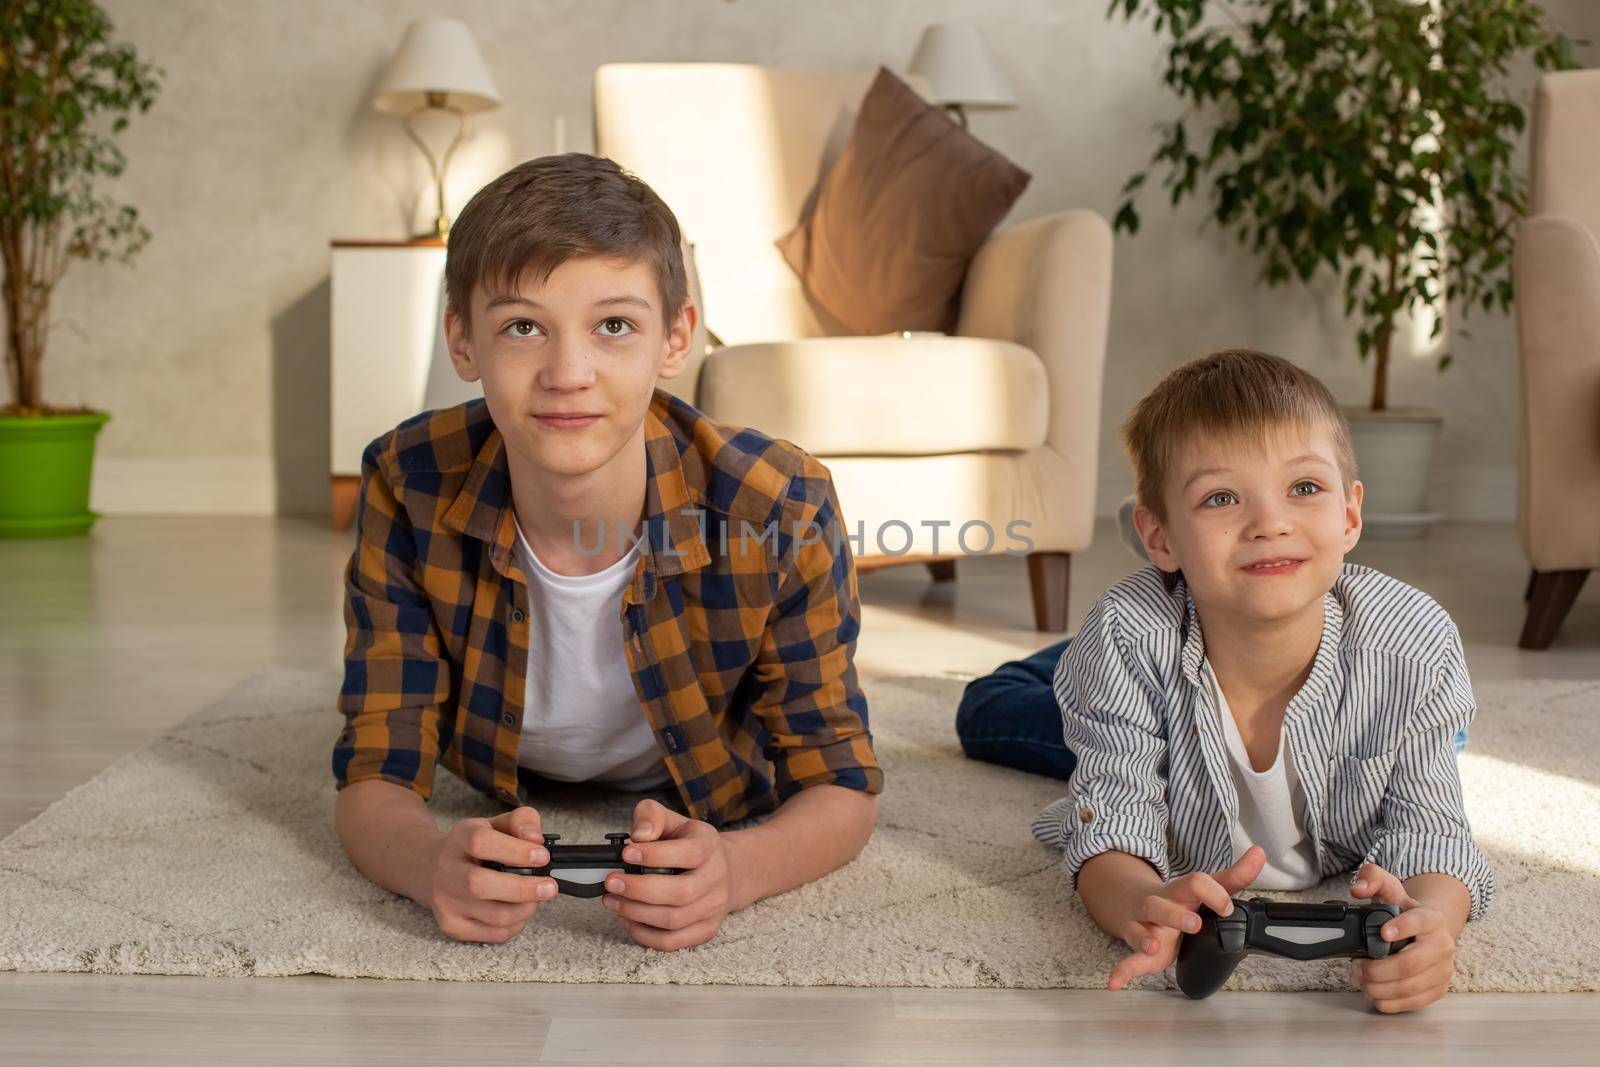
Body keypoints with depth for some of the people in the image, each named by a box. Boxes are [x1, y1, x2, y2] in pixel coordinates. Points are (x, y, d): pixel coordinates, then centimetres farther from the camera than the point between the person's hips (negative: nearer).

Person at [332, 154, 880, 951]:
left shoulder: (779, 510, -40)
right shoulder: (410, 489, -35)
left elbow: (841, 786, -31)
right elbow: (373, 776, -30)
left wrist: (733, 870, -56)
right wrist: (436, 867, -57)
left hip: (715, 804, 0)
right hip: (511, 803, 1)